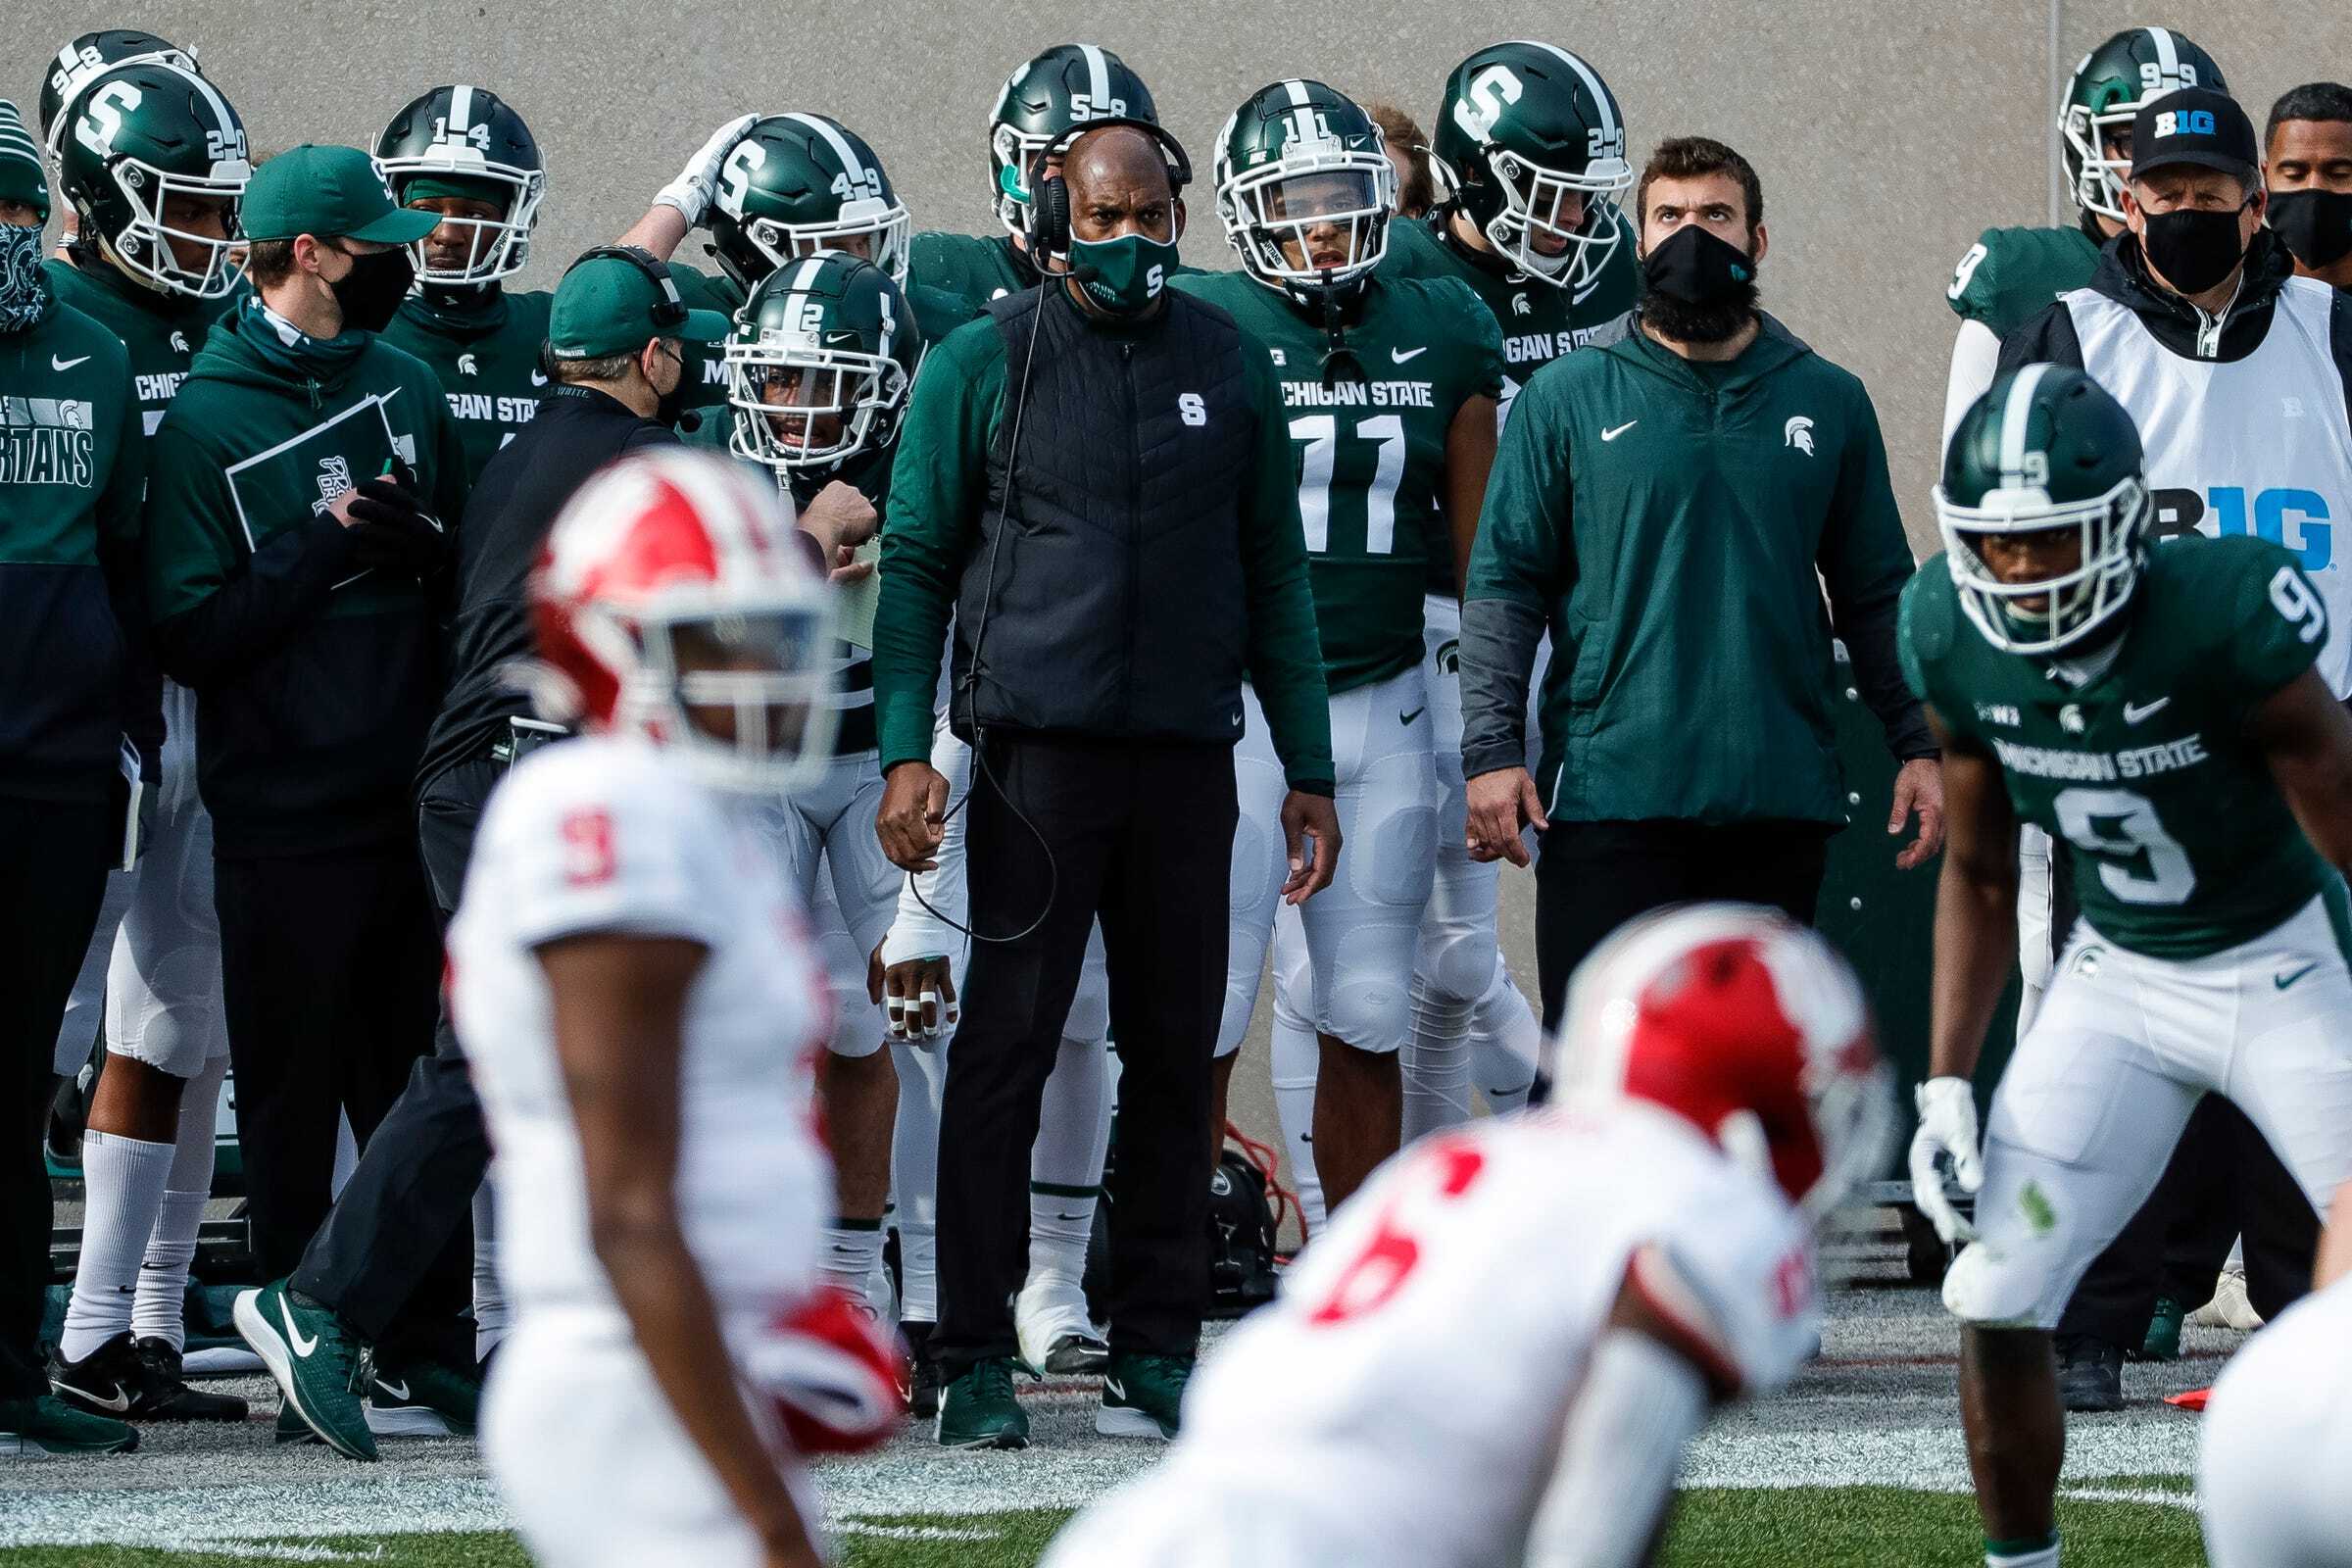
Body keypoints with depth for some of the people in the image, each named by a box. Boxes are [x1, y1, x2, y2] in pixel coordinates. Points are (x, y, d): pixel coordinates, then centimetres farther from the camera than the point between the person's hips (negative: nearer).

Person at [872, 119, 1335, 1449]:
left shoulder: (1230, 367, 9)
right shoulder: (987, 366, 0)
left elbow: (1274, 576, 14)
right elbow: (918, 566, 3)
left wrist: (1310, 771, 11)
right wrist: (907, 750, -6)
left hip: (1186, 755, 3)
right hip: (1037, 746, -3)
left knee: (1175, 1061, 5)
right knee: (1005, 1051, -5)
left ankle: (1157, 1350, 11)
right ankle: (979, 1362, -2)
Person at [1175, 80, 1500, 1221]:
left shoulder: (1440, 337, 8)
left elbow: (1479, 548, 13)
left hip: (1384, 703, 4)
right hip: (1235, 699, -4)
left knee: (1366, 1019, 7)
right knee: (1206, 1010, -6)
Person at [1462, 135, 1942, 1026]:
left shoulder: (1827, 404, 11)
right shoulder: (1568, 400, 4)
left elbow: (1874, 594, 16)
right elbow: (1505, 584, 2)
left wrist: (1917, 746, 8)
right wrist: (1492, 751, -7)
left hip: (1779, 804, 3)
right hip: (1609, 797, -2)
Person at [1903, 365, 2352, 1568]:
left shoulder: (2222, 621, -29)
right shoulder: (1957, 642, -13)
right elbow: (1979, 875, 3)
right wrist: (1946, 1082, -1)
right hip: (2118, 976, 4)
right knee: (1994, 1300, -4)